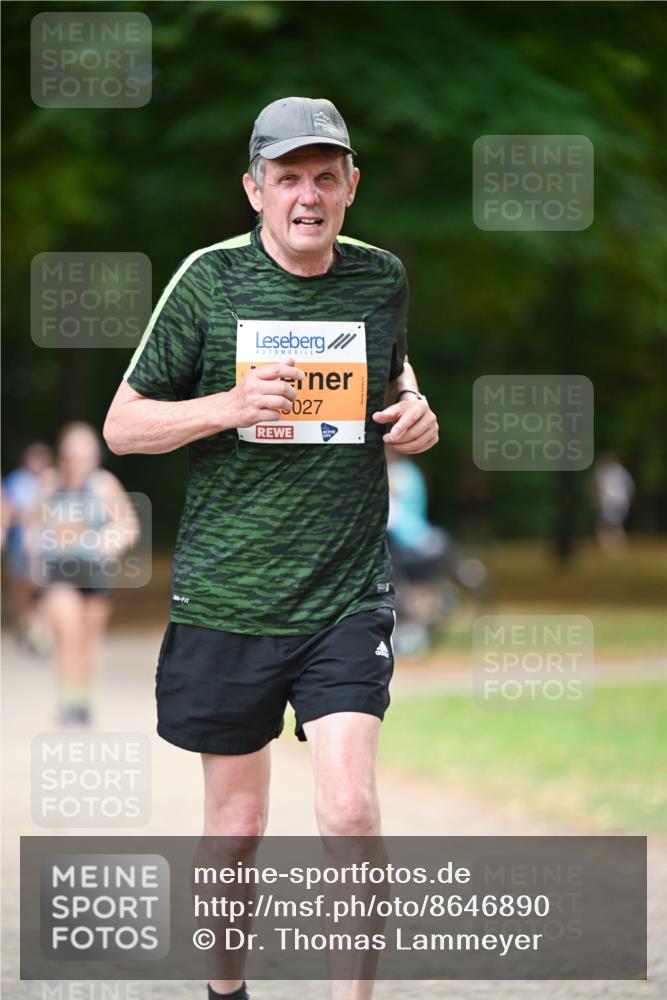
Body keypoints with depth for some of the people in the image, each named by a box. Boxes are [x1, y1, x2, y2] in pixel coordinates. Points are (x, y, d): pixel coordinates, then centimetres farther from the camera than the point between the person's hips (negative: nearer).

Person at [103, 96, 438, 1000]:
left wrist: (417, 416, 2)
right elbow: (123, 426, -1)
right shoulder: (210, 279, -4)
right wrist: (230, 406, -18)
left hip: (349, 595, 1)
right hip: (227, 596, -1)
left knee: (349, 808, -14)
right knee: (237, 820, 9)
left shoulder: (382, 280, 4)